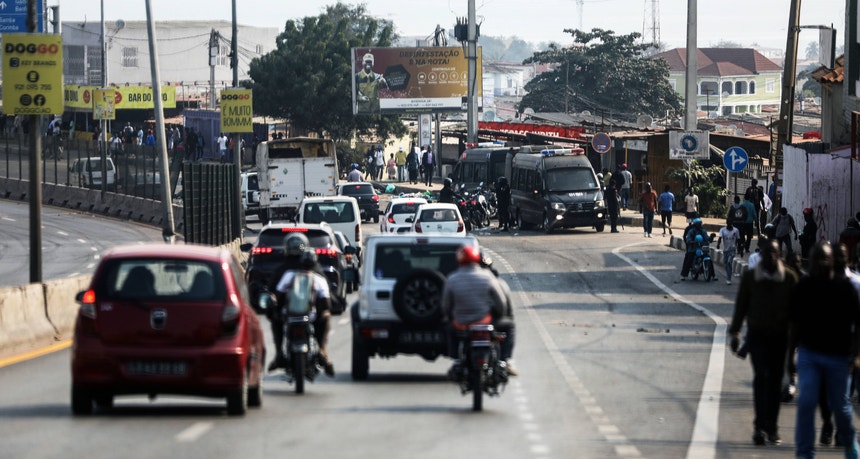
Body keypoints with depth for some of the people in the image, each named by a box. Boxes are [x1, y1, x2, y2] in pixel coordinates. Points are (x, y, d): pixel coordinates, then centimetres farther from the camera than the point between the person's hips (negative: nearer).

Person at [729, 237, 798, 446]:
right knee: (761, 376, -15)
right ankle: (760, 426, -19)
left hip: (781, 335, 1)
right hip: (757, 335, -1)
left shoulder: (789, 278, 2)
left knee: (776, 381, 5)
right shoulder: (750, 277, 2)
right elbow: (741, 305, 7)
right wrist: (734, 332, 4)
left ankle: (771, 428, 13)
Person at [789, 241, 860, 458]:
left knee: (840, 405, 10)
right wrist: (792, 349, 5)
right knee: (806, 402, -11)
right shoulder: (803, 288, -2)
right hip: (809, 353, 1)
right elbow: (793, 322, 7)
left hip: (838, 356, -1)